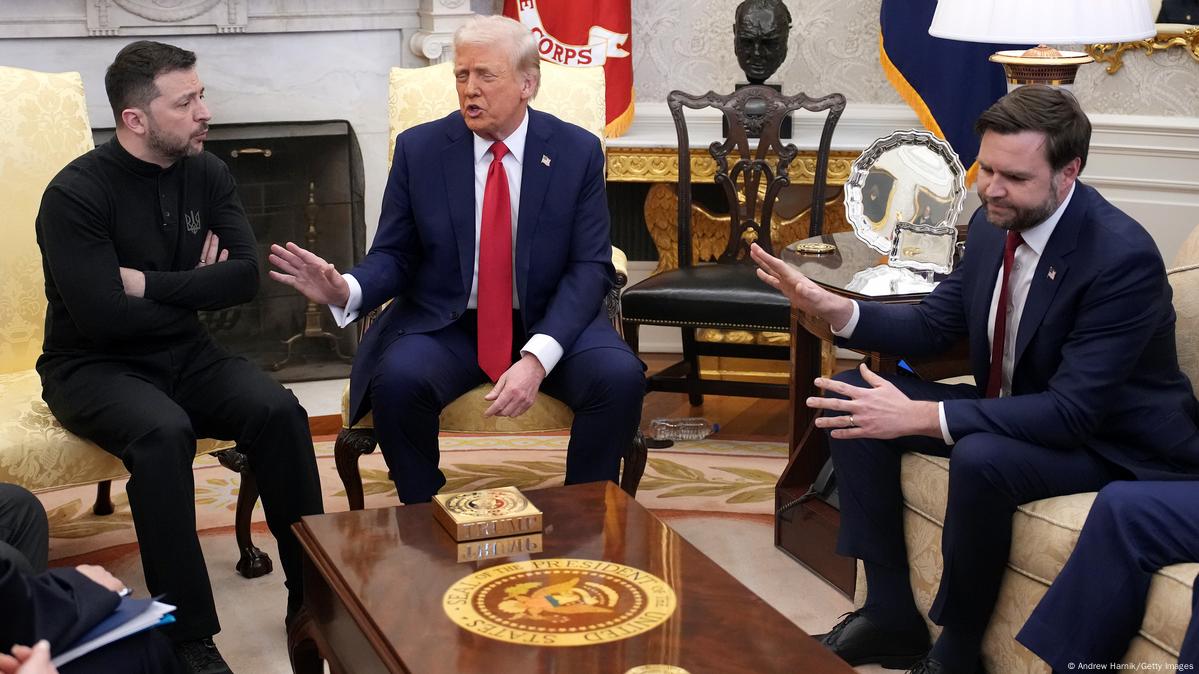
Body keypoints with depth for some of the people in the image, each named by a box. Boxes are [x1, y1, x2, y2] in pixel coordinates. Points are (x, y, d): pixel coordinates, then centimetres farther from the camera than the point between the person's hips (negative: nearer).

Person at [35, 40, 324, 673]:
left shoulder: (207, 174, 1)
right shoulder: (76, 193, -16)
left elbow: (245, 276, -8)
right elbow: (102, 317, -23)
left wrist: (150, 284, -18)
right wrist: (193, 290, -10)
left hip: (183, 354, 5)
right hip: (93, 368, -5)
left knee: (279, 411, -23)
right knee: (163, 431, -36)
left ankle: (314, 593, -14)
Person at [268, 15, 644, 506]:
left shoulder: (578, 152, -3)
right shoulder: (419, 149, -1)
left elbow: (589, 267, -8)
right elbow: (394, 256, 2)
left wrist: (538, 357, -24)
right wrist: (346, 290, -24)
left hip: (549, 322, 0)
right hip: (444, 324, 0)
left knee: (620, 377, -28)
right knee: (397, 379, -31)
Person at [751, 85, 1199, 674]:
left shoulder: (1123, 257, -27)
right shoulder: (994, 224, -4)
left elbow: (1071, 413, -31)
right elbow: (931, 325, 5)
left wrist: (920, 417, -37)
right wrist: (834, 309, -14)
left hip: (1113, 442, -8)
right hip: (1014, 411, 8)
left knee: (980, 459, -37)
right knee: (852, 396, -3)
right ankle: (890, 615, 1)